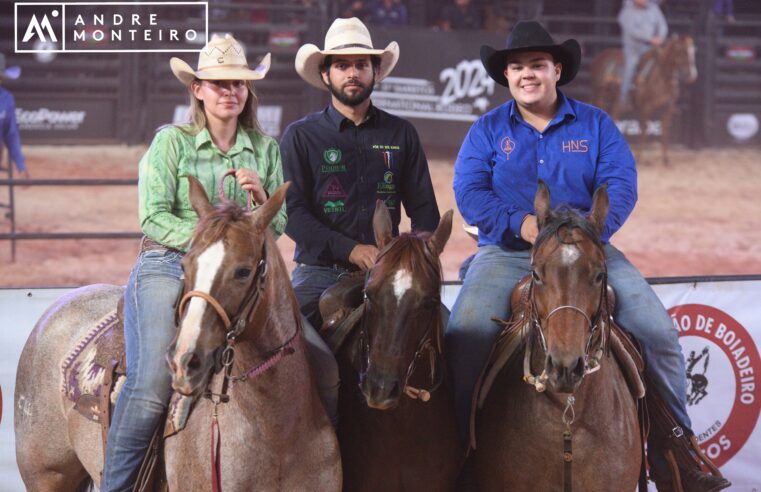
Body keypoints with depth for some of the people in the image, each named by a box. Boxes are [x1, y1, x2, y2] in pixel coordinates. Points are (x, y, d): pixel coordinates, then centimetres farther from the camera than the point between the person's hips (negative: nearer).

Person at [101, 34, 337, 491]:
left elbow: (278, 225, 13)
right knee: (151, 385, -26)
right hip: (168, 268, -4)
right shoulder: (171, 142, 3)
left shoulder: (265, 149, 15)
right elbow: (153, 218, -5)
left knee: (323, 366, -11)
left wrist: (261, 198, -9)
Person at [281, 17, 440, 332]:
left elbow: (424, 209, 13)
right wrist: (350, 249, -16)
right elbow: (291, 212, -3)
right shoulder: (300, 136, 6)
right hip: (320, 270, -2)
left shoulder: (401, 135, 14)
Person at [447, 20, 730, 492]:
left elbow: (622, 186, -3)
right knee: (465, 335, -27)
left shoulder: (595, 125, 8)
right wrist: (522, 224, -20)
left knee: (659, 332, -14)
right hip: (508, 253, -1)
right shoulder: (488, 130, 7)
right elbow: (470, 191, -4)